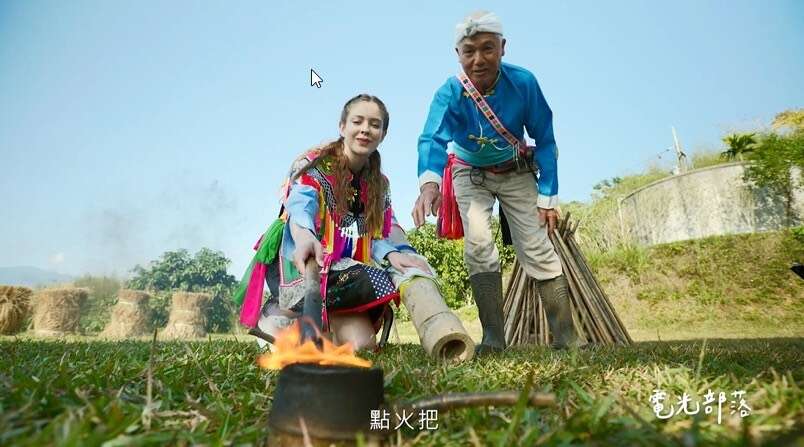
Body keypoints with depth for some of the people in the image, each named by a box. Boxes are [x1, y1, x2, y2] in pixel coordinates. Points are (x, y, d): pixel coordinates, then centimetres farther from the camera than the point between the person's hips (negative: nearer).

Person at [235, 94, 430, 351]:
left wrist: (391, 254, -20)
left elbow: (376, 238, 5)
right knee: (372, 281, -32)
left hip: (342, 267, 5)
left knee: (362, 344, -19)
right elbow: (300, 205, -26)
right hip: (300, 262, -5)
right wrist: (304, 237, -49)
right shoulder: (313, 164, -5)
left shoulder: (379, 185, 11)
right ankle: (279, 314, -15)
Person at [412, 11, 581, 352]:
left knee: (537, 248, -9)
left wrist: (547, 196, -14)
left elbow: (544, 140, -12)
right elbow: (433, 139, -44)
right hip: (470, 174, 0)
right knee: (478, 244, -20)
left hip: (517, 173, 1)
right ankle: (493, 338, -11)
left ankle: (566, 338, 1)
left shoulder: (523, 83, -22)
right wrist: (429, 182, -65)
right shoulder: (450, 94, -25)